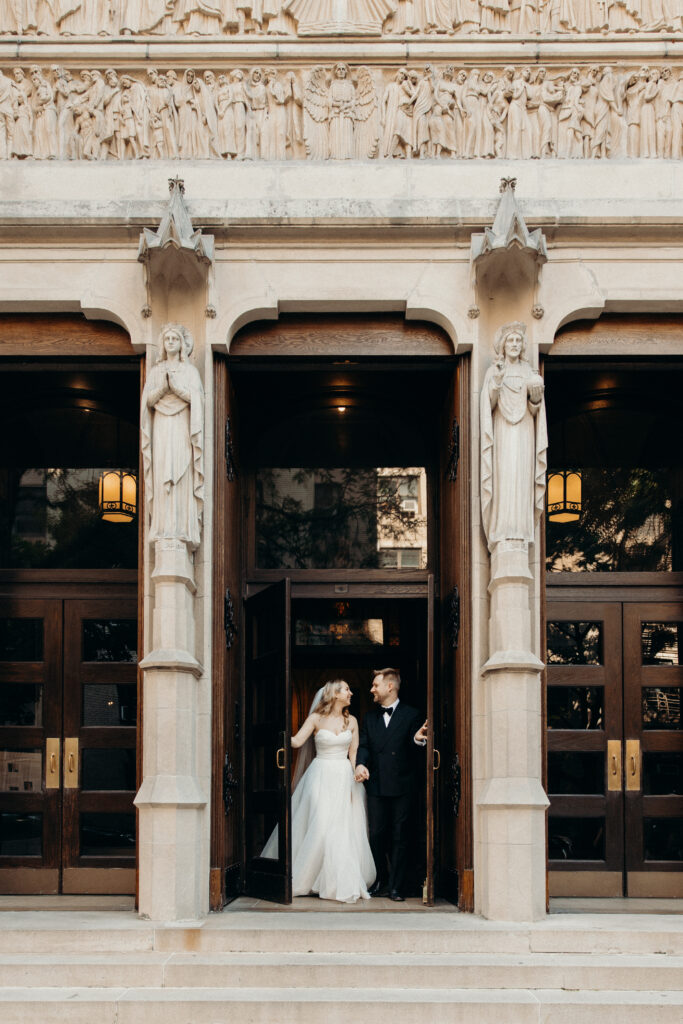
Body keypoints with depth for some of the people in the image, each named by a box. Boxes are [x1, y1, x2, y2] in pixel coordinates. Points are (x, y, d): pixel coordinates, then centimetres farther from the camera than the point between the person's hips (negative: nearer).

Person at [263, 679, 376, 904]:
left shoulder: (351, 721, 9)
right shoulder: (316, 719, 0)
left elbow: (354, 755, 8)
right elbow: (297, 741, -11)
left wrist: (354, 784, 1)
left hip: (344, 778, 3)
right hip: (321, 777, -3)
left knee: (344, 830, -2)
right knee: (320, 825, -11)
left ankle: (343, 884, 6)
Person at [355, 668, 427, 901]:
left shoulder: (411, 715, 2)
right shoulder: (370, 717, 14)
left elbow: (413, 751, -4)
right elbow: (364, 745, 8)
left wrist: (418, 739, -27)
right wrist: (361, 764, -12)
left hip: (402, 786, -3)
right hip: (377, 785, 3)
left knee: (399, 836, 1)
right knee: (377, 835, 5)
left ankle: (396, 886, 6)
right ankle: (381, 882, 18)